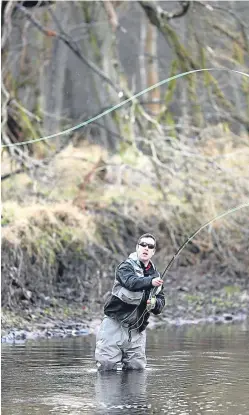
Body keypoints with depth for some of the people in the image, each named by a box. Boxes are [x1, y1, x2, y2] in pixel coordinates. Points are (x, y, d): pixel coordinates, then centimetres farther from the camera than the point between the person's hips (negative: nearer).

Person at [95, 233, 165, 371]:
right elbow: (131, 282, -27)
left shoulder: (155, 275, 14)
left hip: (137, 331, 5)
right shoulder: (126, 266, -5)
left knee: (137, 368, 5)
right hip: (115, 325, -5)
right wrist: (150, 282, -45)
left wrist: (155, 304, -14)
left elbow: (161, 303, 11)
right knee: (107, 367, -9)